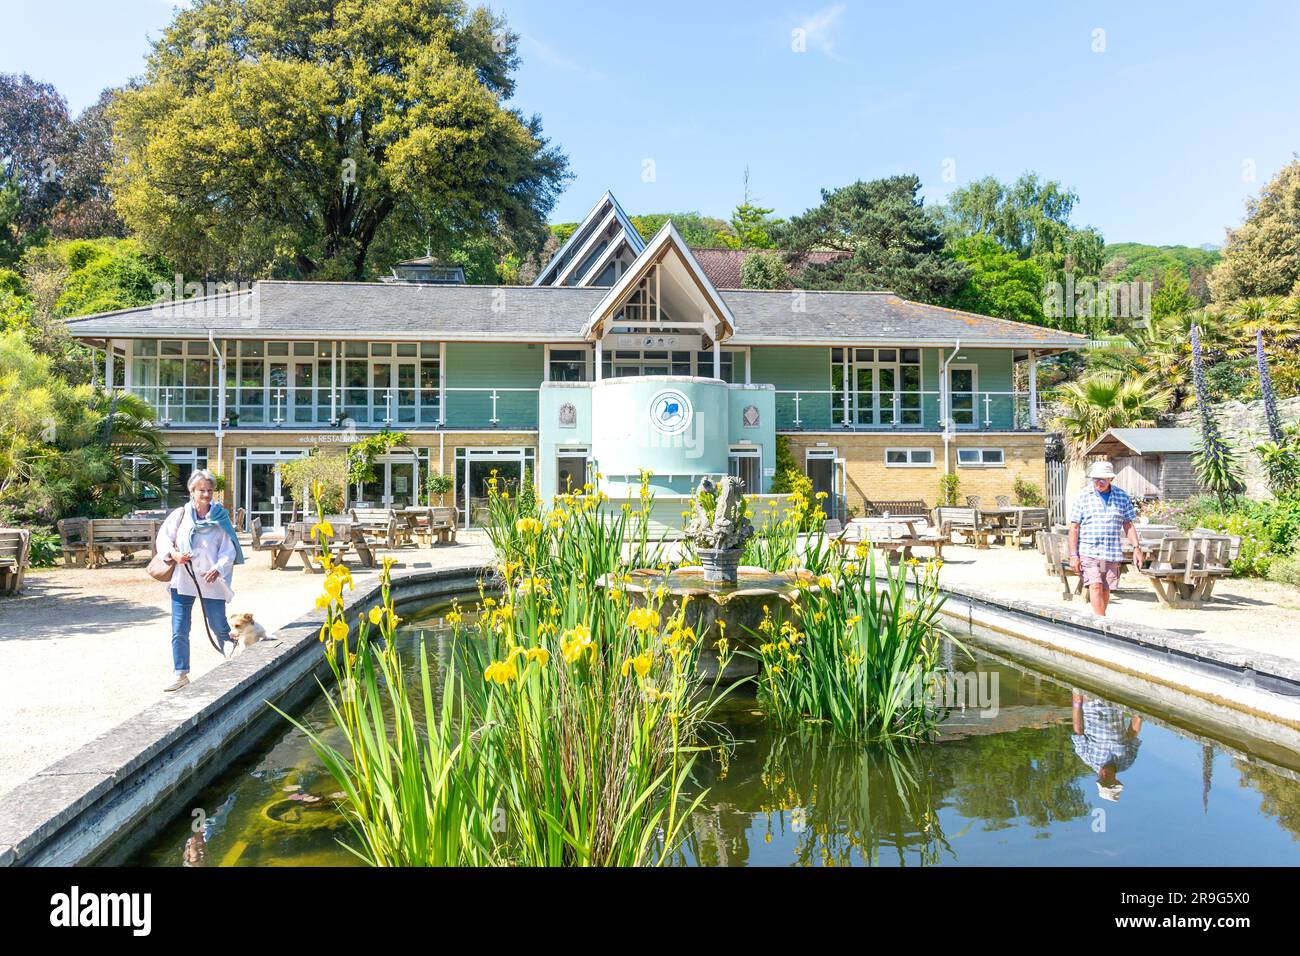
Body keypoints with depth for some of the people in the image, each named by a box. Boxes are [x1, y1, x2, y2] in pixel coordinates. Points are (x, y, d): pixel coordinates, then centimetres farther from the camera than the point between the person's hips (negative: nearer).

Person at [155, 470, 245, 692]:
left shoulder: (220, 517, -2)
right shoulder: (180, 515, 1)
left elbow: (229, 549, -5)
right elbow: (163, 538, 9)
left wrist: (218, 569, -20)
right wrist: (173, 554, -10)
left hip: (212, 581, -2)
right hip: (182, 580, 2)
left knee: (219, 626, 4)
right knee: (179, 631, 3)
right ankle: (181, 674, 15)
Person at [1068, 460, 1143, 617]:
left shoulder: (1122, 497, 9)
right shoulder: (1083, 498, 2)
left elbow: (1128, 525, 13)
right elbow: (1074, 528, 1)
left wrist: (1136, 547, 2)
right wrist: (1073, 555, -4)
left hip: (1113, 552, 2)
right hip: (1089, 552, -2)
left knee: (1106, 589, 6)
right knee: (1095, 586, -14)